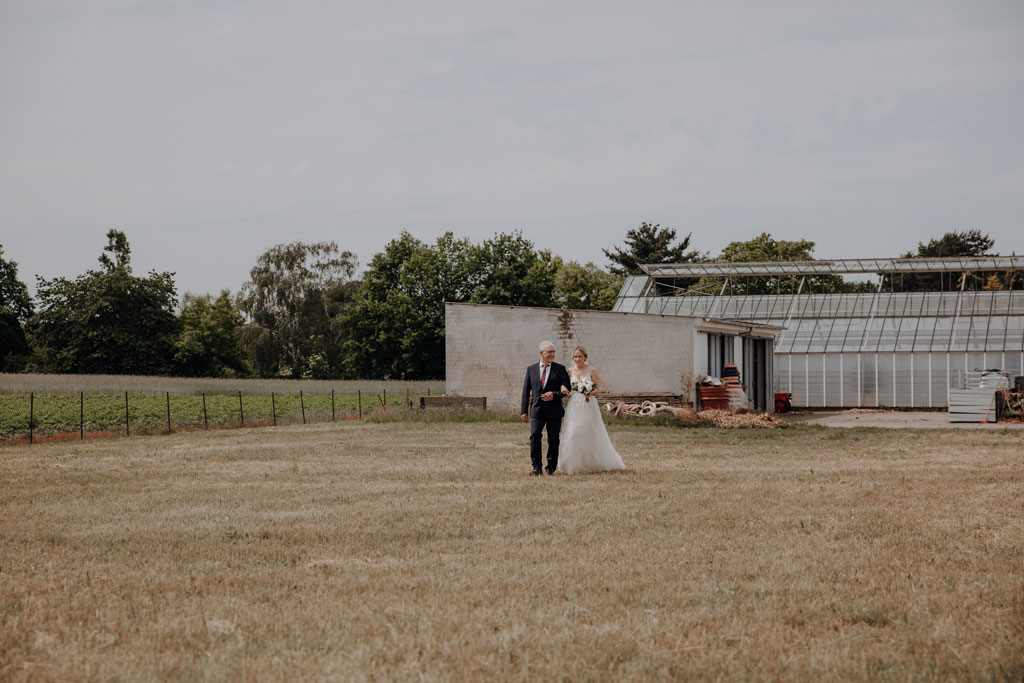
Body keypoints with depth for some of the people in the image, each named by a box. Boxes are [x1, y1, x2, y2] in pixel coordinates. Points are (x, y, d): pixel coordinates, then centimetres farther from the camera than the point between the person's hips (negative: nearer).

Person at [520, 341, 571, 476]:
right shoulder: (531, 369, 9)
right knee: (535, 436, -13)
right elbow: (526, 391, 11)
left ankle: (551, 467, 15)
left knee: (553, 439, 2)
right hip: (537, 409, 1)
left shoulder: (560, 368, 5)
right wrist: (524, 411, 6)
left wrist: (554, 395, -14)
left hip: (554, 410, -1)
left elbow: (567, 388, 2)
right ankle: (536, 467, -8)